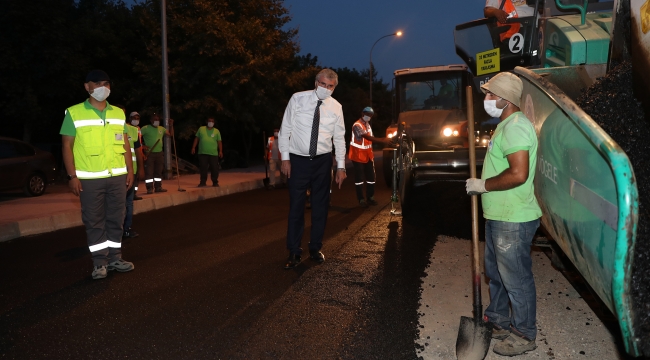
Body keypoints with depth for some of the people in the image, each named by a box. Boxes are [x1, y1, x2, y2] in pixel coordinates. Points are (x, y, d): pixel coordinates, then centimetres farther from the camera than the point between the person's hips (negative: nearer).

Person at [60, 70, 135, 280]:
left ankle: (115, 258, 20)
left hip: (117, 176, 4)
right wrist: (72, 176, -10)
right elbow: (67, 146, -4)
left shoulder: (118, 113, 11)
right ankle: (100, 263, 11)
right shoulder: (74, 113, -2)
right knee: (94, 221, 2)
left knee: (116, 219, 9)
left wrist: (129, 170, 9)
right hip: (89, 179, -4)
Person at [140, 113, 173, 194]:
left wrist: (171, 125, 5)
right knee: (149, 172, -5)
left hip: (159, 153, 6)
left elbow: (170, 134, 17)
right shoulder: (146, 128, -6)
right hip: (149, 153, -6)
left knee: (158, 171, 11)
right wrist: (143, 146, -18)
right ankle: (149, 188, -1)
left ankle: (158, 187, 19)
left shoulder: (161, 129, 13)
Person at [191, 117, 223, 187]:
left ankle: (215, 182, 11)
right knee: (203, 168, 2)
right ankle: (203, 182, 11)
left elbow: (219, 142, 6)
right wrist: (193, 147, 7)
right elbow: (197, 138, 13)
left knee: (214, 168, -1)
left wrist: (220, 151, -4)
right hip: (203, 153, 1)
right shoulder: (201, 129, 11)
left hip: (213, 154, 0)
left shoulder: (216, 131, 9)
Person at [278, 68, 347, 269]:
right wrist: (285, 158, -8)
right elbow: (285, 129, -3)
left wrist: (341, 166, 1)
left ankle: (315, 248, 26)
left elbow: (339, 138, 5)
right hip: (298, 160, -2)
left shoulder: (336, 107, 1)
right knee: (296, 206, 1)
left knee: (320, 206, 11)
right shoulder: (298, 99, -5)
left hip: (323, 161, 2)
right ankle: (294, 252, 11)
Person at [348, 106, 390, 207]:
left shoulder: (367, 124, 11)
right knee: (359, 177, -1)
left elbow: (370, 138, 13)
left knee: (371, 176, 8)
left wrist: (371, 153, 6)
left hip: (368, 155, 8)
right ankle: (361, 199, 5)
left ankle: (370, 197, 17)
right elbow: (367, 137, -31)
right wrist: (382, 140, -39)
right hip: (358, 155, -8)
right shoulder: (357, 125, -19)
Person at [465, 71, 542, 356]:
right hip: (499, 216, 11)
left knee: (516, 279, 3)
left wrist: (483, 185, -18)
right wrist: (482, 185, 15)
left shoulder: (516, 126, -20)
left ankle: (524, 335, 20)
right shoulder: (505, 125, 14)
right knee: (495, 272, 22)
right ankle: (498, 322, 39)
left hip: (513, 220, -11)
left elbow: (518, 174, -29)